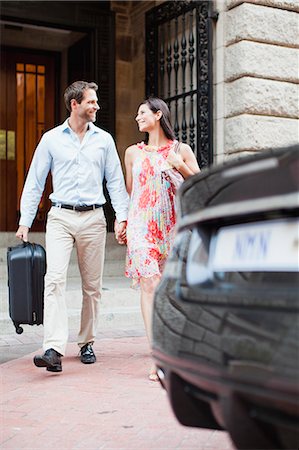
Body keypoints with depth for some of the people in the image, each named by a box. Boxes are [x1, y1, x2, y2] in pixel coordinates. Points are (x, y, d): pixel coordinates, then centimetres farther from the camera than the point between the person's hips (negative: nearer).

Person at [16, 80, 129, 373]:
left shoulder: (104, 140, 10)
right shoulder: (51, 139, 6)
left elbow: (115, 181, 11)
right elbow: (34, 182, 8)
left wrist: (122, 216, -1)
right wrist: (25, 221, 2)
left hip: (93, 219, 2)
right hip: (60, 217, -2)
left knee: (92, 285, 6)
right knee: (55, 279, -16)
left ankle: (86, 343, 20)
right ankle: (54, 349, -22)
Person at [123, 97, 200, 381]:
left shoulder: (181, 150, 8)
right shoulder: (133, 152, 14)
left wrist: (182, 168, -7)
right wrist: (123, 224, 14)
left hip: (172, 226, 0)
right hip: (141, 226, 0)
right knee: (150, 285, -13)